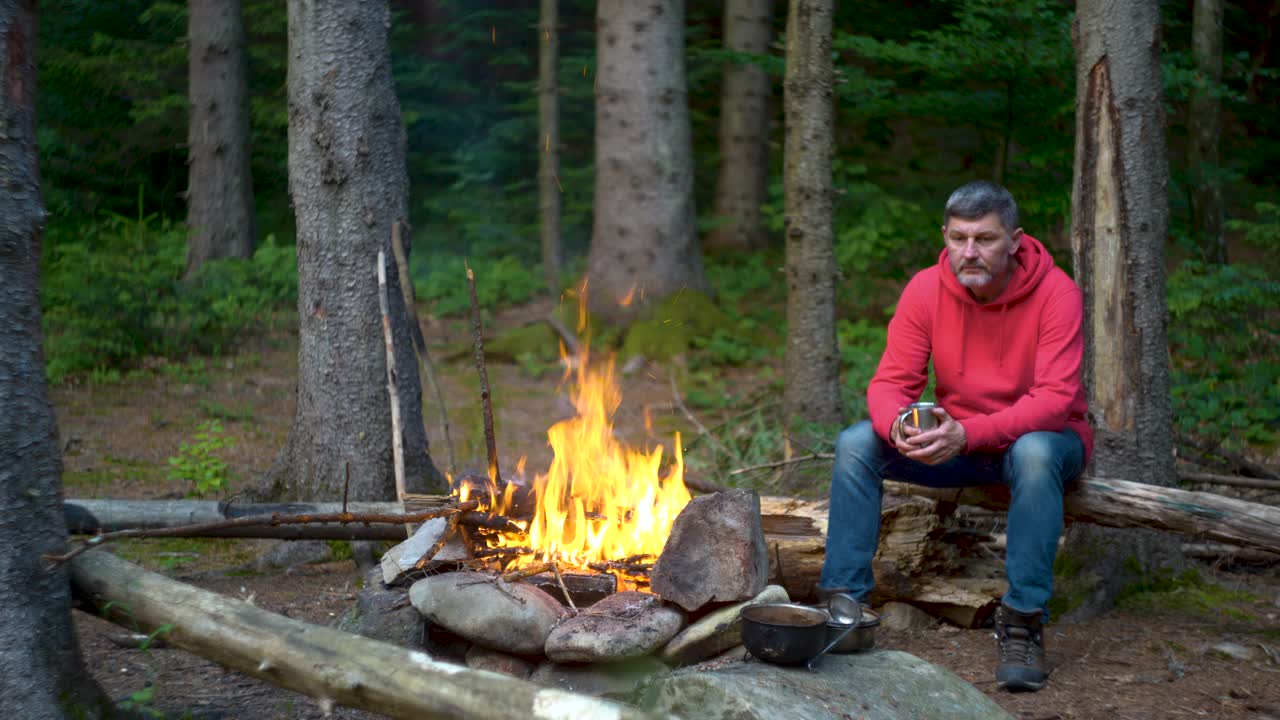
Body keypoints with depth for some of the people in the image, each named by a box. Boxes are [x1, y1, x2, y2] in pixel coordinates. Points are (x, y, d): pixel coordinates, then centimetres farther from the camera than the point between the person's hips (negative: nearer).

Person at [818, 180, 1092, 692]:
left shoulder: (1055, 293, -20)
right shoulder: (926, 290, -10)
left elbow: (1055, 398, -28)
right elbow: (891, 382, -11)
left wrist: (967, 434, -41)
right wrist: (898, 427, -37)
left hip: (1040, 436, -3)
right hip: (955, 441, 4)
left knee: (1034, 453, -39)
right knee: (856, 443, -18)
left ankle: (1024, 621, -29)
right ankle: (844, 600, -13)